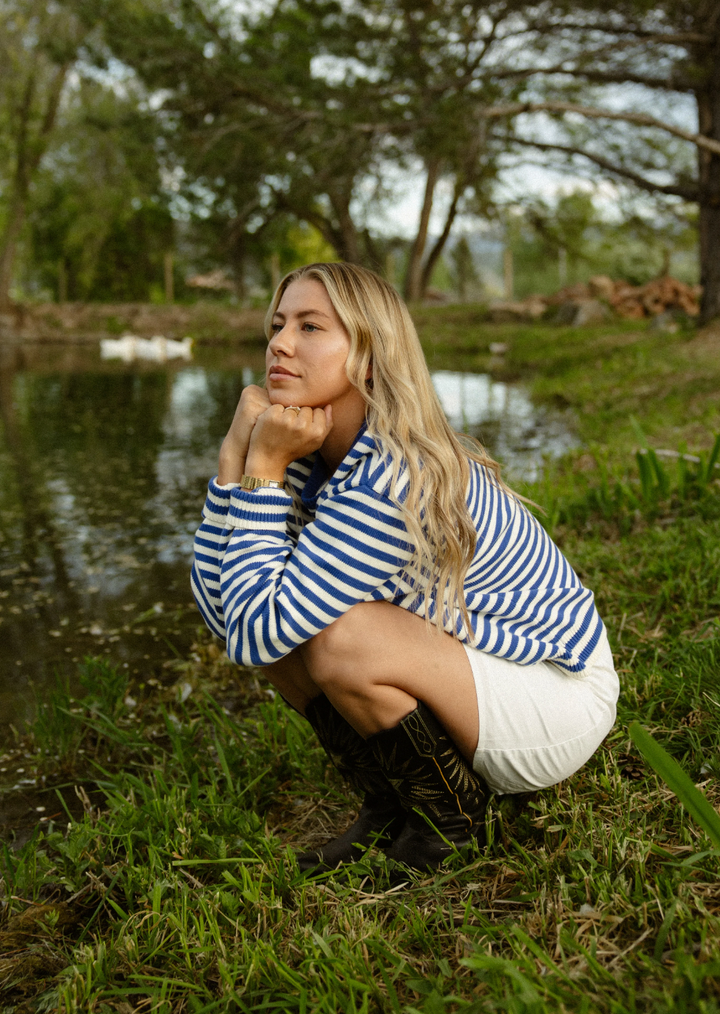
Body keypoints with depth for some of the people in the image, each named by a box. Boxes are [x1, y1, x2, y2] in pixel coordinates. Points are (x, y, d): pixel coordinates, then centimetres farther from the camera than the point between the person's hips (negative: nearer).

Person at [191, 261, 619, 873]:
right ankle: (388, 808, 9)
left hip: (560, 699, -7)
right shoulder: (319, 456, -3)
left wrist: (264, 469, -26)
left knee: (341, 638, -29)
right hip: (475, 672, 8)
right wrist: (238, 453, -16)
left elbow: (254, 636, -31)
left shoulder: (391, 480, -30)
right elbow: (220, 608, -9)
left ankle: (453, 820, -1)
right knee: (286, 617, -6)